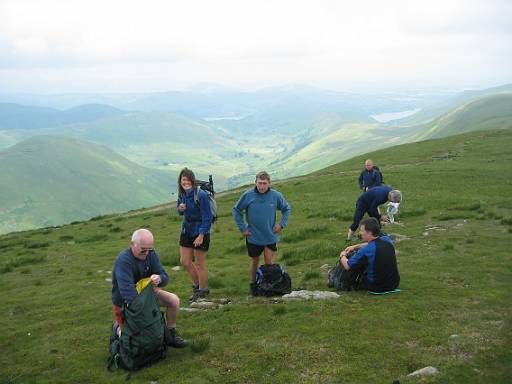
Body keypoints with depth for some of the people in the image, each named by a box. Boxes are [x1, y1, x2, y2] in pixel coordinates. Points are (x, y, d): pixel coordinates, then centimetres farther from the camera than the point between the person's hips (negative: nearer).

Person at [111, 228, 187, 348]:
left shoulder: (151, 253, -10)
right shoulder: (123, 260, -31)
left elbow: (165, 277, -12)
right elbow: (127, 291, -40)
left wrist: (159, 279, -37)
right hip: (125, 302, -6)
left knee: (174, 300, -12)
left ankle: (171, 335, 6)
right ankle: (119, 328, 25)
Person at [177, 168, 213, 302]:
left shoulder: (201, 195, -21)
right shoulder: (182, 193, 1)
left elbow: (207, 217, -19)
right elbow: (179, 211, 16)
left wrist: (201, 236, -20)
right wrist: (180, 208, -8)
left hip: (200, 232, -7)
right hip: (186, 230, 7)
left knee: (200, 264, 6)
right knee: (185, 261, 12)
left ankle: (202, 291, 24)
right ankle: (197, 285, 34)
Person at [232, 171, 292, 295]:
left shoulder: (276, 195, -10)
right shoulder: (248, 195, -13)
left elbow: (287, 209, 9)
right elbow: (236, 210, 1)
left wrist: (282, 224, -2)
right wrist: (242, 228, -3)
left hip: (270, 236, 0)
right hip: (253, 237, 0)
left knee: (269, 262, 2)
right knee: (255, 262, 14)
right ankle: (253, 284, 32)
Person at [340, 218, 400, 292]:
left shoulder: (365, 251, -25)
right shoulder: (387, 240, -6)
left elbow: (347, 266, -10)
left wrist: (342, 256, 10)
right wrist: (355, 247, 22)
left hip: (376, 288, -6)